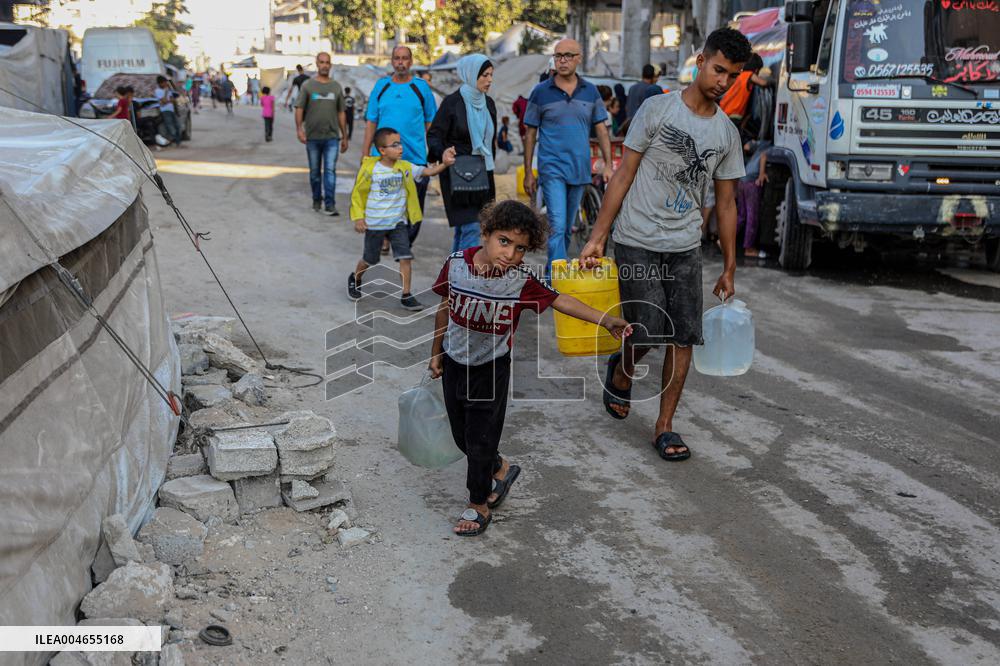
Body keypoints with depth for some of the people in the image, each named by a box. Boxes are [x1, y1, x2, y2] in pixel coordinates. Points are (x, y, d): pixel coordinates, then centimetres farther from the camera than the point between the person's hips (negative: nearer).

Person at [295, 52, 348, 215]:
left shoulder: (336, 87, 9)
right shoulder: (308, 85, 3)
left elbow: (341, 113, 12)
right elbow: (299, 109, -1)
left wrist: (344, 136, 11)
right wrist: (299, 129, -16)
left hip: (332, 136, 0)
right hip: (312, 137, 0)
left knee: (330, 170, -8)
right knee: (315, 171, 10)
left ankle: (329, 205, -10)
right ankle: (316, 200, 26)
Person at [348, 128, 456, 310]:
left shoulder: (405, 168, -3)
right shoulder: (370, 169, -12)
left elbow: (428, 171, -10)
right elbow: (357, 193, -5)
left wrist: (444, 164, -29)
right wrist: (358, 217, -9)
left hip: (398, 222, 3)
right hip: (375, 224, -3)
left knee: (405, 257, -9)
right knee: (370, 260, 12)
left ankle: (406, 295, -1)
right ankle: (355, 280, 42)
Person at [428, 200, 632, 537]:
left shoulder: (521, 280, -20)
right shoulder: (456, 264, -15)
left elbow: (559, 300, -10)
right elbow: (445, 307, -1)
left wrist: (605, 320, -16)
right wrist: (436, 353, 8)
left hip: (491, 368, -3)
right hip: (454, 362, 3)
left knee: (480, 439, 4)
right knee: (461, 434, 16)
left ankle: (479, 505, 26)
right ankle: (501, 469, 44)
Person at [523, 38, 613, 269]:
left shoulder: (591, 91, 7)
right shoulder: (541, 92, 0)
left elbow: (601, 129, 9)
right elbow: (531, 134, 3)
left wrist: (608, 164, 0)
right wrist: (528, 172, 1)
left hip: (580, 169, 4)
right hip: (552, 168, -4)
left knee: (567, 228, 13)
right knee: (557, 226, -14)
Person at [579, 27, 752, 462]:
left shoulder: (727, 132, 9)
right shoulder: (659, 108, -3)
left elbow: (725, 202, 13)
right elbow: (624, 174, -4)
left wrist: (729, 269, 12)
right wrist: (597, 238, -9)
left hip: (685, 247, 4)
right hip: (637, 242, -4)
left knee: (684, 336, 0)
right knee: (648, 332, -9)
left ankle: (664, 427, 12)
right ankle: (621, 372, 27)